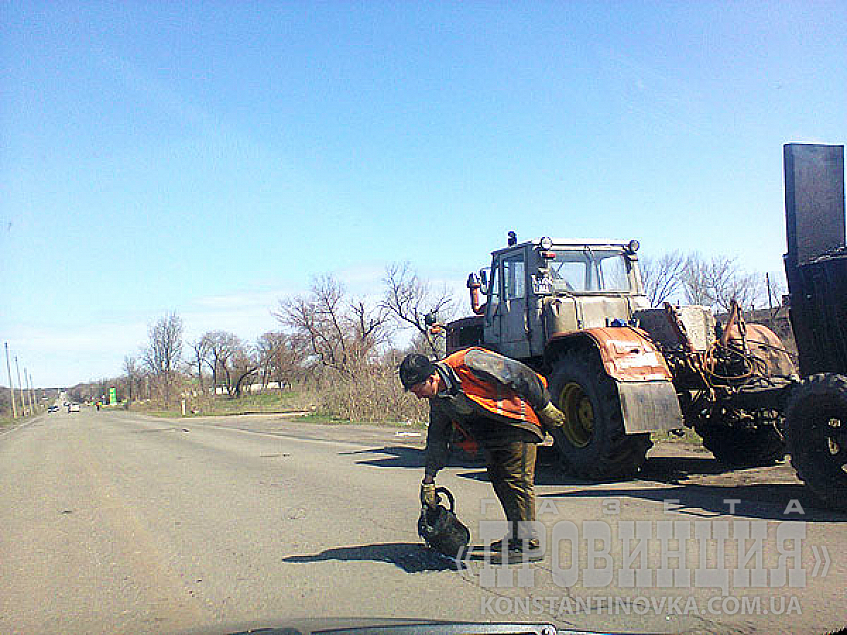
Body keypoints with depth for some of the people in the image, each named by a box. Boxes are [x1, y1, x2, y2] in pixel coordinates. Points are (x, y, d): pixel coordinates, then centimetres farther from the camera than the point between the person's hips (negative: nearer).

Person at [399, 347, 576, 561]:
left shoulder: (469, 363, -28)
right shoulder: (437, 398, -1)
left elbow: (522, 375, -21)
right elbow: (437, 436, 11)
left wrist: (546, 408, -14)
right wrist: (429, 479, 11)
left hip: (518, 421, -8)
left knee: (517, 481, -11)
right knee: (499, 481, 8)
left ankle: (529, 544, -5)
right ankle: (516, 536, 21)